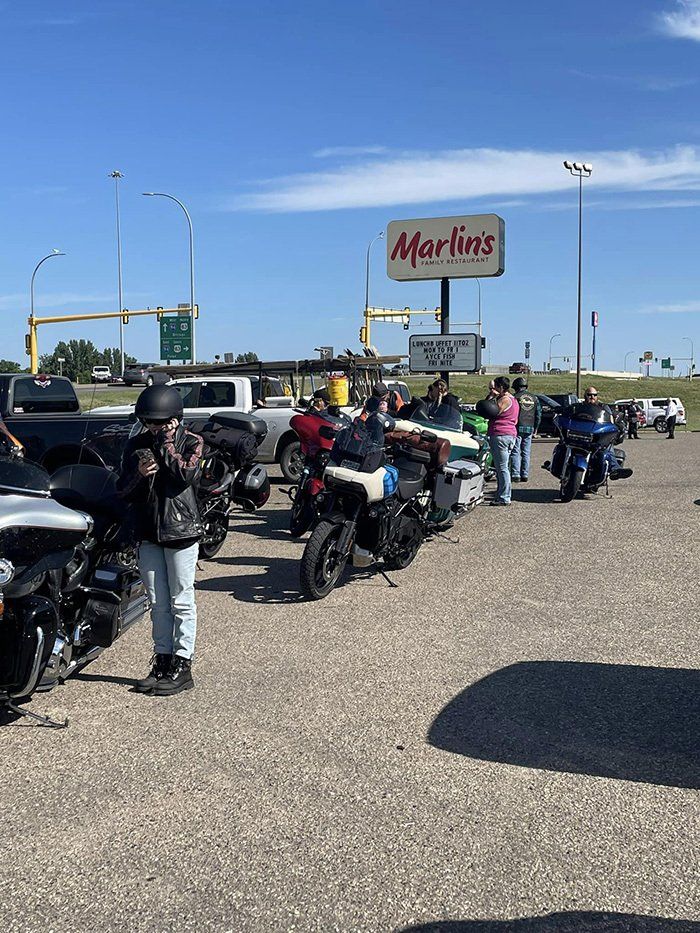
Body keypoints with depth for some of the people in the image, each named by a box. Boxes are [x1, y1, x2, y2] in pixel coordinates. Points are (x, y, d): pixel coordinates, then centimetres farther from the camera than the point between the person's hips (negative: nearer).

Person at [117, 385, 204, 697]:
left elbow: (185, 475, -19)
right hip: (148, 533, 5)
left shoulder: (191, 443, -1)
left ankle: (182, 665, 6)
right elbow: (123, 489, 8)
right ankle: (162, 661, 19)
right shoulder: (136, 445, 10)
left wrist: (165, 445, -13)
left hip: (181, 531, -4)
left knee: (181, 601, 0)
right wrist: (138, 474, -12)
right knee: (158, 603, 11)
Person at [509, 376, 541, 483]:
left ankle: (515, 474, -8)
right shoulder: (534, 397, 11)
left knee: (515, 452, -2)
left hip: (518, 427, -4)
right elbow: (539, 414, 13)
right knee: (526, 453, 10)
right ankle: (525, 475, 10)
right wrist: (535, 428, 19)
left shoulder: (515, 397, -5)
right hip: (529, 428, 5)